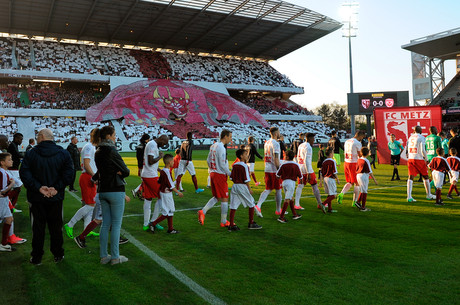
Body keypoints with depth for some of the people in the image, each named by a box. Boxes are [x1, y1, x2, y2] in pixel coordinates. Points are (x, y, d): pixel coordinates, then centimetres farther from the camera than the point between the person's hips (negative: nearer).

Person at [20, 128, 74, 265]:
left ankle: (36, 257, 18)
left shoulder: (31, 154, -6)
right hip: (56, 198, 1)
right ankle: (58, 255, 21)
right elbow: (68, 174, -11)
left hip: (36, 198, -1)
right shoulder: (64, 154, -3)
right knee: (56, 227, 12)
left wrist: (38, 187, -15)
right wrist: (57, 188, -12)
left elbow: (24, 173, -14)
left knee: (37, 227, 10)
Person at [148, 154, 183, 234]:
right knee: (167, 212, -2)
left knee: (171, 211, 14)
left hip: (163, 192, 10)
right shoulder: (167, 172, -21)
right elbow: (171, 185, -20)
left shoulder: (162, 171, 6)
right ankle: (153, 224, 3)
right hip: (166, 194, -10)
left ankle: (170, 229, 20)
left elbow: (159, 182, 12)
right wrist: (178, 192, -12)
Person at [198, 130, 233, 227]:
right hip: (220, 175, -9)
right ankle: (224, 222, 11)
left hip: (213, 174, 9)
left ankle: (203, 212, 5)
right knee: (224, 199, 3)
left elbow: (208, 160, 16)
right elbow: (222, 164, -20)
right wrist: (230, 174, -9)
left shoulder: (213, 146, 10)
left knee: (216, 197, 18)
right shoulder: (221, 148, -18)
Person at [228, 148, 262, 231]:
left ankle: (231, 225, 4)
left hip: (234, 186, 7)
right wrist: (249, 189, -6)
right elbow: (246, 179, -13)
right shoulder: (245, 166, -11)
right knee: (251, 204, 10)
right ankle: (251, 223, 16)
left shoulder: (234, 165, 8)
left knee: (233, 206, 4)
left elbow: (231, 177, 9)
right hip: (242, 186, -6)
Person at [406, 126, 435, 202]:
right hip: (419, 159, -4)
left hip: (410, 159, 4)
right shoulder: (421, 138, -6)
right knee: (425, 177, 12)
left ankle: (409, 196, -10)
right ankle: (429, 195, 23)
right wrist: (426, 159, -2)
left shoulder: (410, 137, 10)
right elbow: (422, 150, -12)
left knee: (411, 177, -1)